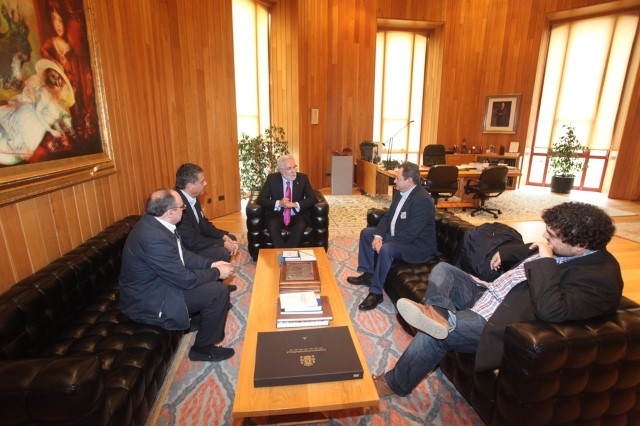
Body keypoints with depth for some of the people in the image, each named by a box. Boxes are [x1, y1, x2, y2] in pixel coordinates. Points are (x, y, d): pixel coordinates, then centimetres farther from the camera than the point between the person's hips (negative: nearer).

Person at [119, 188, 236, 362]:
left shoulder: (153, 222, -4)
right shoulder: (154, 238, -34)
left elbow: (182, 254, 7)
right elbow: (185, 280, -26)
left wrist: (211, 264, -2)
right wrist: (216, 273, -12)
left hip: (155, 283, 10)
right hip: (149, 302, -10)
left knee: (211, 282, 14)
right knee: (219, 291, -14)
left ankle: (203, 317, 34)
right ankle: (202, 348, 5)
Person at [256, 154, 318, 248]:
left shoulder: (303, 178, -1)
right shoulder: (272, 178, -2)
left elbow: (313, 198, -4)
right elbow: (260, 199, -5)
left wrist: (296, 205, -20)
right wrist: (278, 203, -22)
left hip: (297, 216, 0)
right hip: (276, 215, 0)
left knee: (300, 226, -32)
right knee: (272, 226, -32)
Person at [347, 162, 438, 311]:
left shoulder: (422, 200, -27)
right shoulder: (400, 192, 2)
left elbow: (410, 234, -30)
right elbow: (388, 216, 8)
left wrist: (383, 243, -25)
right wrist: (378, 236, -9)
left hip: (418, 245, -10)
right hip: (396, 236, 10)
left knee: (386, 249, -35)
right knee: (366, 233, 10)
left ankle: (376, 292, -18)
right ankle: (368, 274, 18)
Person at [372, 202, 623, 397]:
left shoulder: (600, 277, -20)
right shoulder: (562, 250, 4)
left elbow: (551, 311, -33)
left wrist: (545, 260, -27)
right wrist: (505, 252, 12)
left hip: (500, 322, -10)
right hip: (488, 295, 10)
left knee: (432, 333, -20)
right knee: (441, 270, 6)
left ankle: (395, 384, 3)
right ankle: (443, 313, -24)